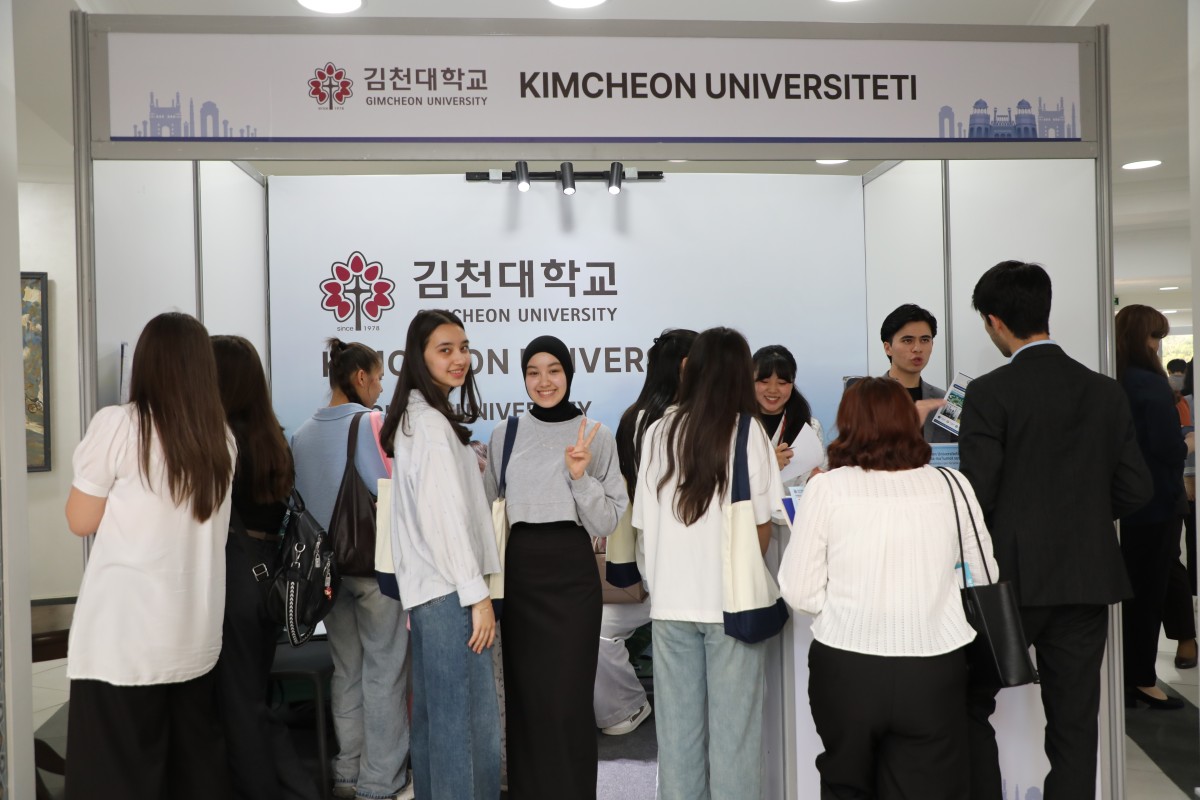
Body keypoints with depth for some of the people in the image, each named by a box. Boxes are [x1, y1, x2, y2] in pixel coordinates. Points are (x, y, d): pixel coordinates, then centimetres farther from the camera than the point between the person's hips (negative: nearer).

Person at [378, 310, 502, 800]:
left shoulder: (413, 418, 15)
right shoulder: (434, 424, -14)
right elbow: (445, 516, -19)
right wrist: (477, 594, -18)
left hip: (426, 586, 10)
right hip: (449, 587, -10)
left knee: (434, 714, 14)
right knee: (472, 717, -6)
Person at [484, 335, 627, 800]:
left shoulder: (596, 436, -2)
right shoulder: (505, 434, 6)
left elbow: (606, 523, -5)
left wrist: (581, 476, -19)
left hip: (572, 572, -3)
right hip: (519, 571, 3)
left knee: (567, 696, -1)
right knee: (524, 692, 10)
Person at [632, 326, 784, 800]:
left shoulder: (658, 432, 4)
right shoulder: (747, 432, -5)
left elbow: (644, 523, 5)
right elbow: (761, 529, -3)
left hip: (671, 600, 3)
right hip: (730, 600, -3)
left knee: (677, 725, 12)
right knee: (733, 726, 6)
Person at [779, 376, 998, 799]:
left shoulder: (827, 487, -8)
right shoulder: (952, 487, -2)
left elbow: (799, 592, -6)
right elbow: (984, 582, 8)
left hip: (846, 668, -1)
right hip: (933, 672, 1)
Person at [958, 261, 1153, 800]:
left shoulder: (989, 392, -12)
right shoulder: (1106, 392, 4)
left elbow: (977, 494, -14)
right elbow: (1136, 490, 5)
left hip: (1013, 578, -4)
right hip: (1088, 578, 5)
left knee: (972, 704, 13)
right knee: (1074, 721, 11)